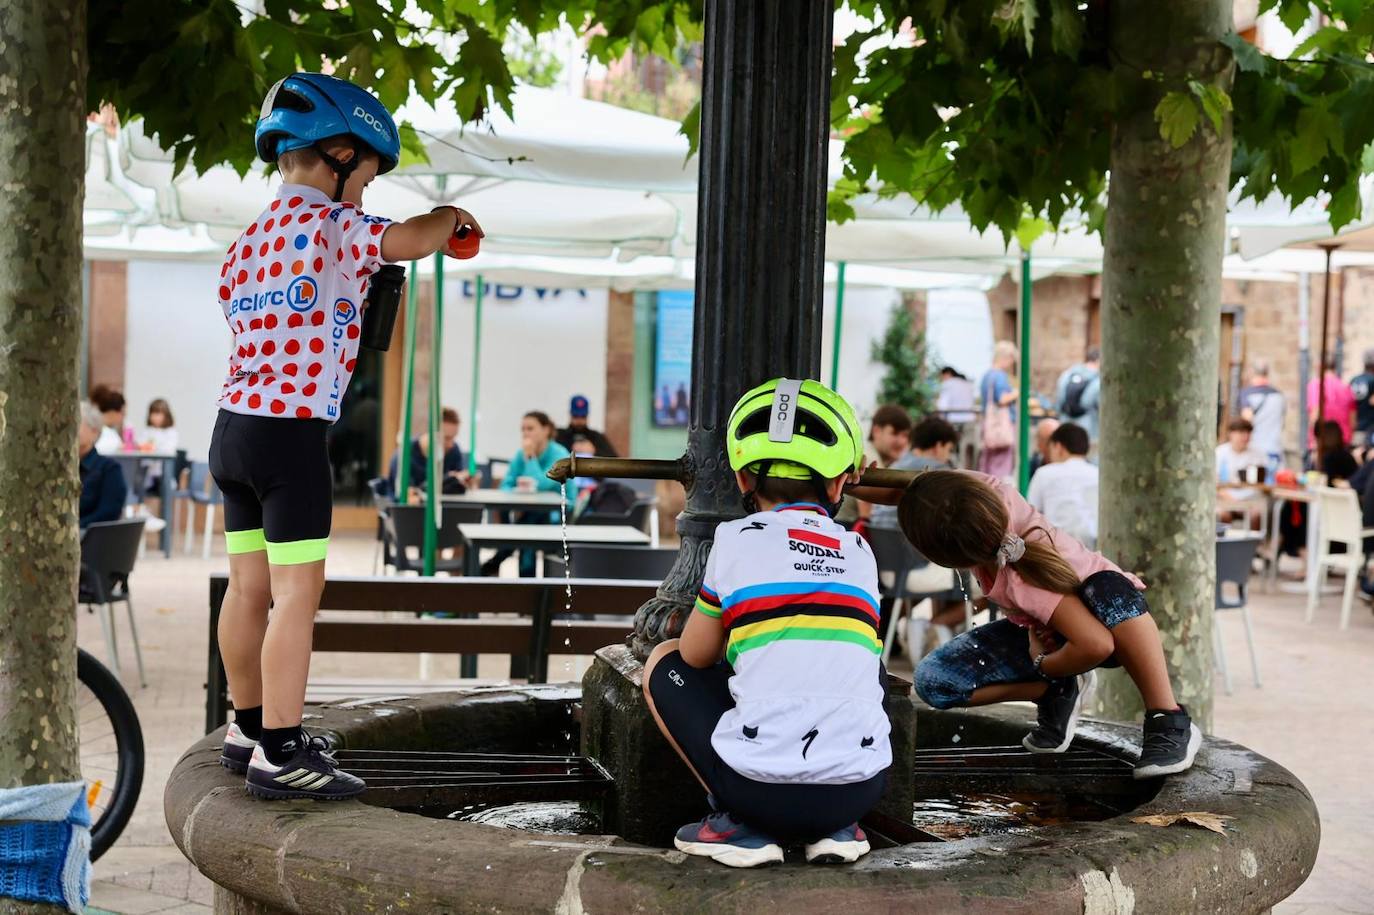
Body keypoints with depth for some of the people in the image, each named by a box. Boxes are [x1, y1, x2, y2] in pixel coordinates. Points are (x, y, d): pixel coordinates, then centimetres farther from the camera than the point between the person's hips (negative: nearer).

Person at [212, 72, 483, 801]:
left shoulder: (251, 237, 15)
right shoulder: (330, 223, -10)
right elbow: (413, 241, -23)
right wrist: (451, 216, -3)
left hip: (232, 427, 9)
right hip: (292, 436, -9)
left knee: (249, 588, 16)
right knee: (297, 596, -6)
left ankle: (249, 730, 27)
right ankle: (279, 754, -5)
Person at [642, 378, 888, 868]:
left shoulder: (737, 538, 3)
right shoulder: (860, 552, 14)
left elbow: (697, 655, 14)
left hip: (760, 785, -3)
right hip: (860, 786, 4)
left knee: (665, 661, 20)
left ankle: (738, 823, 10)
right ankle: (837, 825, 19)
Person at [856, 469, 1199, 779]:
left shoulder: (1020, 581, -43)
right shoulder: (970, 488, -29)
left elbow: (1096, 644, -46)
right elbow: (899, 489, -11)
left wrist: (1043, 666, -26)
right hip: (1040, 629, 7)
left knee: (1106, 587, -45)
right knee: (933, 680, -14)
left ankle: (1169, 723, -29)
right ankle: (1057, 692, 4)